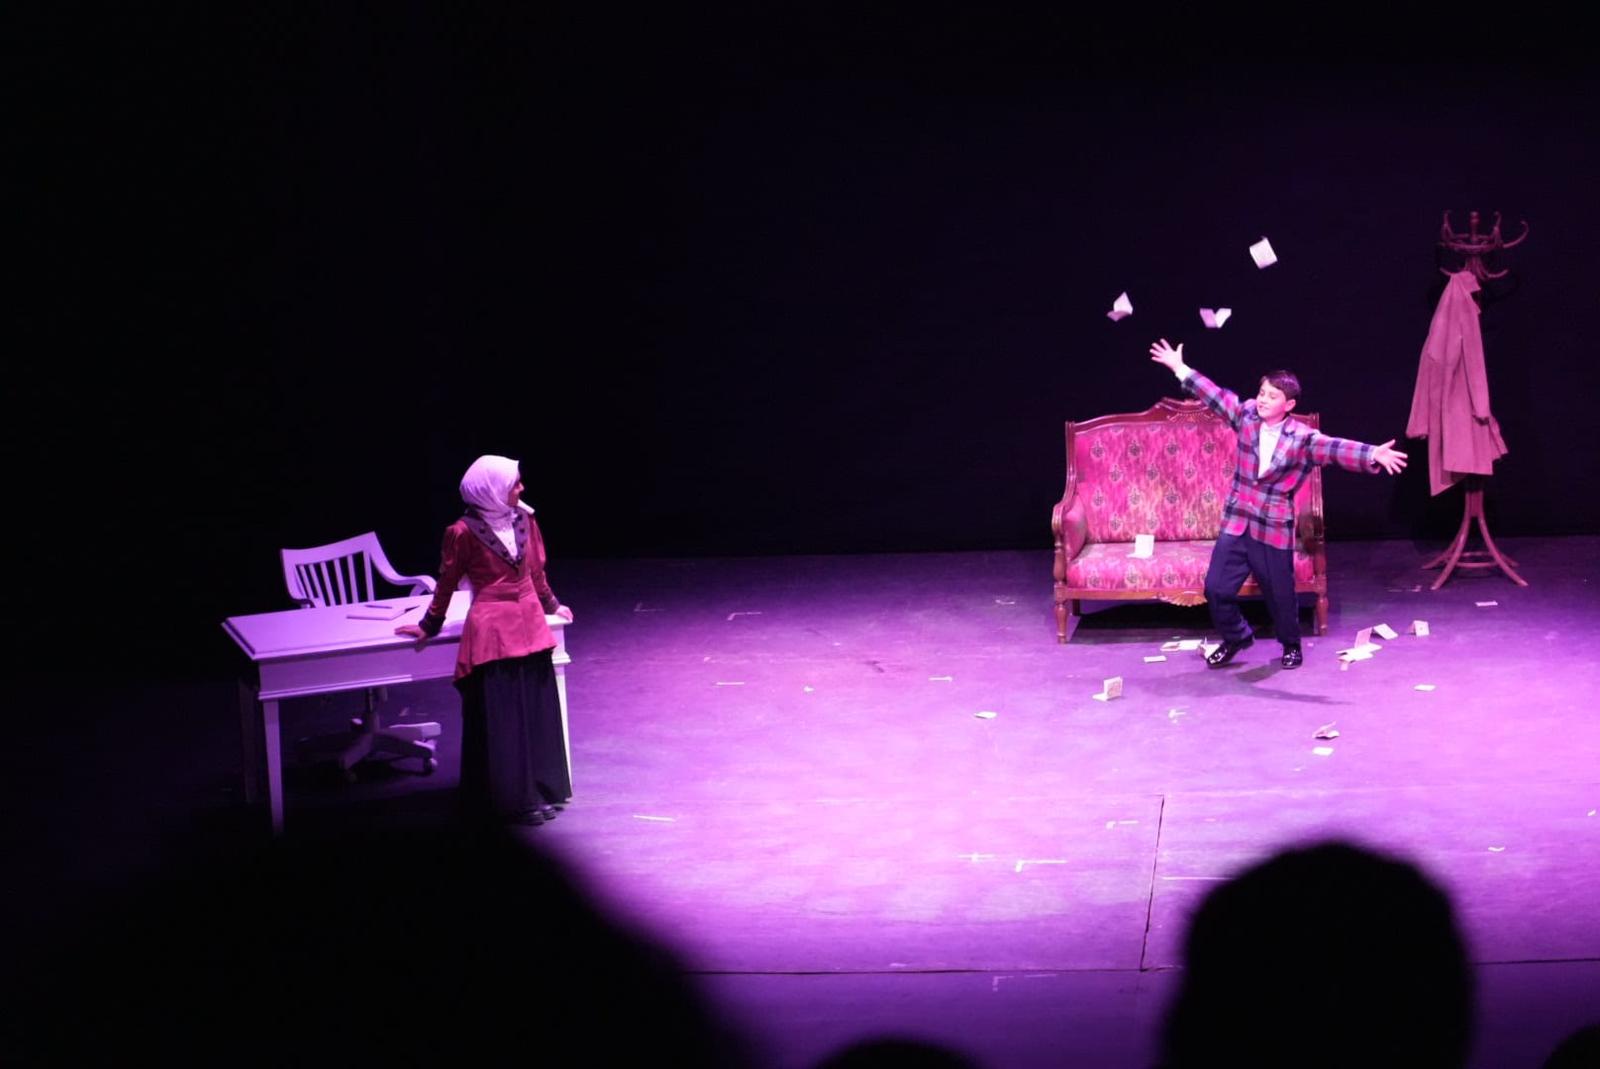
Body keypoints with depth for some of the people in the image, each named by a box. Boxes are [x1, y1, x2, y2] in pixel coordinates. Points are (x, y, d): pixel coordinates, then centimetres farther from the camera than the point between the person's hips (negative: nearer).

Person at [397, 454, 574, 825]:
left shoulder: (524, 520, 4)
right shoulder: (464, 533, -13)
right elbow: (447, 584, -2)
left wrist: (550, 606, 26)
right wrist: (430, 626, 6)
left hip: (529, 624, 6)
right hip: (491, 629, -6)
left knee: (537, 710, 11)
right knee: (501, 717, 1)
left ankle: (539, 790, 22)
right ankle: (511, 798, 9)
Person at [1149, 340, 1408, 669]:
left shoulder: (1302, 438, -13)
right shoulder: (1246, 415, -1)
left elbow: (1336, 448, -26)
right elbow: (1215, 395, 10)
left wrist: (1372, 455, -43)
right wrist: (1180, 368, 16)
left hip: (1274, 529, -3)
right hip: (1235, 523, 3)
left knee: (1280, 594, 8)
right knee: (1216, 588, 3)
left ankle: (1291, 645, 36)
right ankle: (1236, 636, 30)